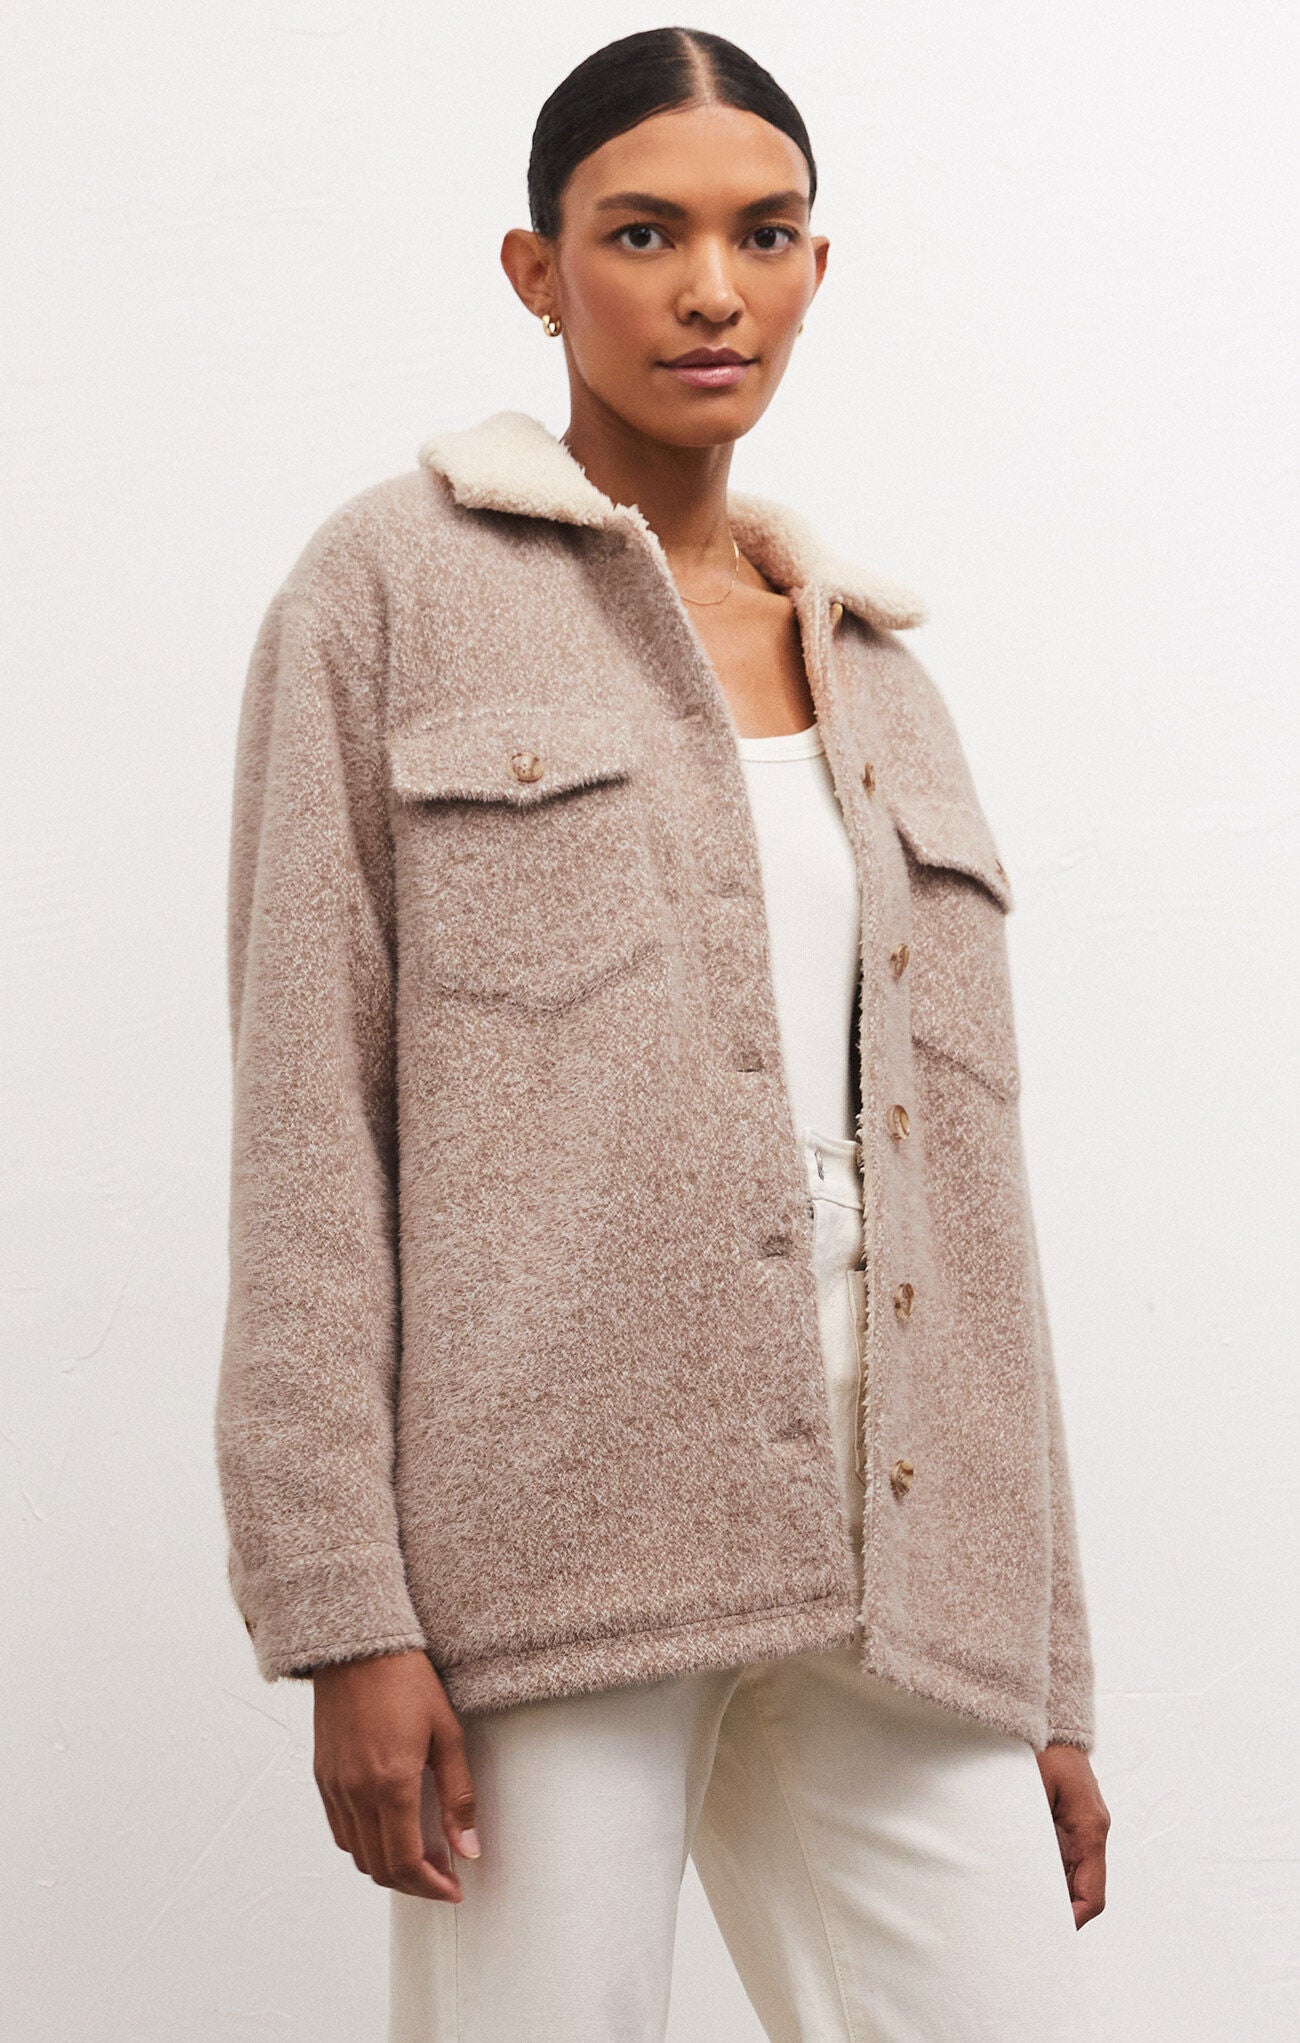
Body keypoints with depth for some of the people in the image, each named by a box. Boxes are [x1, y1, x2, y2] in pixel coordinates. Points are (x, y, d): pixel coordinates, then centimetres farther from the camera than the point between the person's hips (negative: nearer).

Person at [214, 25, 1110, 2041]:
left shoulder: (877, 675, 19)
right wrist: (345, 1606, -11)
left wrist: (1048, 1672, 13)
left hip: (894, 1559, 4)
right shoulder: (394, 585, 5)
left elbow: (964, 1180, 17)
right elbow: (310, 1110, -2)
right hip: (558, 1525, -4)